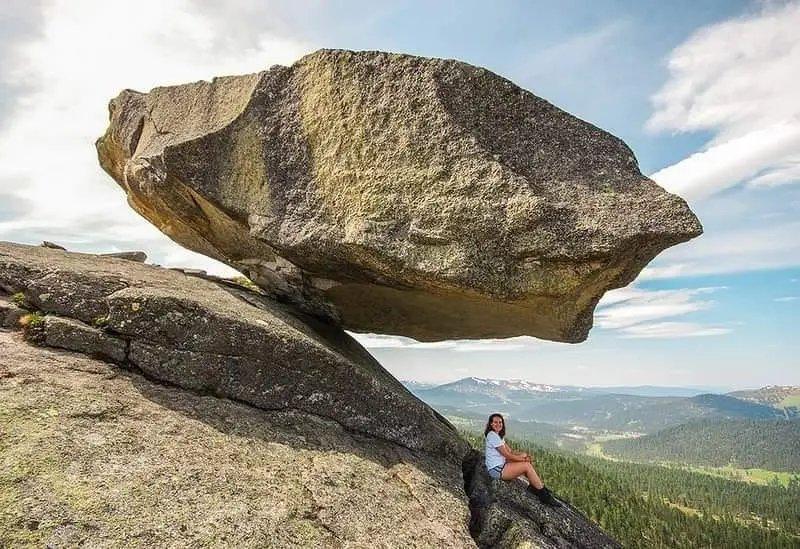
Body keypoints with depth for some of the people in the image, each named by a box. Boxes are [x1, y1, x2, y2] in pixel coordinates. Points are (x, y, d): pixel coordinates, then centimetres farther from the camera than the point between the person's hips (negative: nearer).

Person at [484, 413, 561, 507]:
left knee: (524, 455, 9)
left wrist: (524, 456, -5)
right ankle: (544, 496, -6)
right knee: (527, 465, -13)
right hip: (496, 470, -10)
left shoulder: (498, 436, 15)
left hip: (501, 466, 10)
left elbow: (510, 451, 10)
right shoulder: (492, 435, -17)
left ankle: (533, 485, 7)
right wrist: (523, 459, -9)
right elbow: (507, 455, -18)